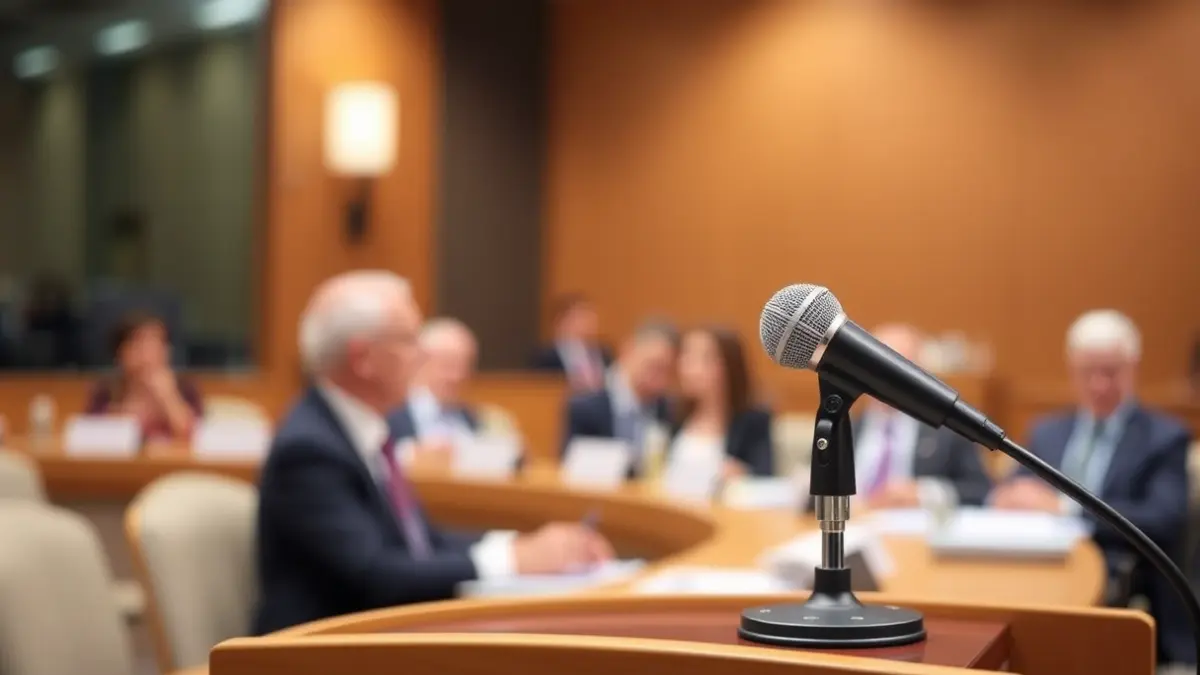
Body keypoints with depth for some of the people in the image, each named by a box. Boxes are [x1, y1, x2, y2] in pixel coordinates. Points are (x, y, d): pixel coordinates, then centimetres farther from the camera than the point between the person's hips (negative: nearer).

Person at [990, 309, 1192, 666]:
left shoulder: (1165, 437, 4)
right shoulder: (1047, 431, 20)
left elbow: (1164, 520, -11)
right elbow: (1008, 493, 16)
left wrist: (1064, 507, -18)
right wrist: (1007, 499, -9)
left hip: (1122, 602, -4)